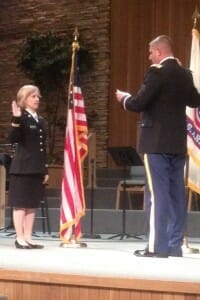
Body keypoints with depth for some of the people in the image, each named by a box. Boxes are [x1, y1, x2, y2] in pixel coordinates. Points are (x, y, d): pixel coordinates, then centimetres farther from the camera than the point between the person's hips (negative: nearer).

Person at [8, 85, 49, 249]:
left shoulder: (41, 120, 14)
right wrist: (16, 120, -30)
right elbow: (13, 139, -18)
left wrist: (45, 169, 13)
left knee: (32, 204, 8)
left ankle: (28, 238, 12)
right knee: (20, 204, -2)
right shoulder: (21, 118, -6)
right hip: (22, 167, -7)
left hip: (37, 168, 7)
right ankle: (20, 238, 1)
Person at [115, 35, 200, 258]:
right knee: (176, 193, 8)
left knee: (157, 194, -6)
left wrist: (123, 98, 3)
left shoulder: (157, 72, -12)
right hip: (178, 142, 7)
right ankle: (175, 245, 12)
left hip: (157, 142, -7)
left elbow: (138, 104, -16)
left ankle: (158, 247, -7)